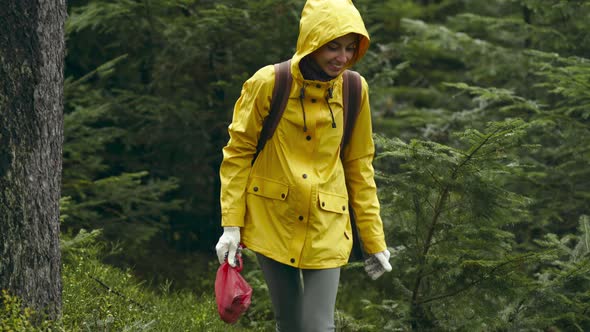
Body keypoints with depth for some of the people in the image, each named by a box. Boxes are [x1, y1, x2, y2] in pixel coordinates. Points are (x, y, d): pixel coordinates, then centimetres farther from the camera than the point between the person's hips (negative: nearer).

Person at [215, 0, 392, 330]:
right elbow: (238, 153, -3)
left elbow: (359, 167, 7)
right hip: (273, 221, -1)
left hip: (325, 228, 1)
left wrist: (375, 240, 6)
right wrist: (231, 225, -9)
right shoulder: (269, 83, -9)